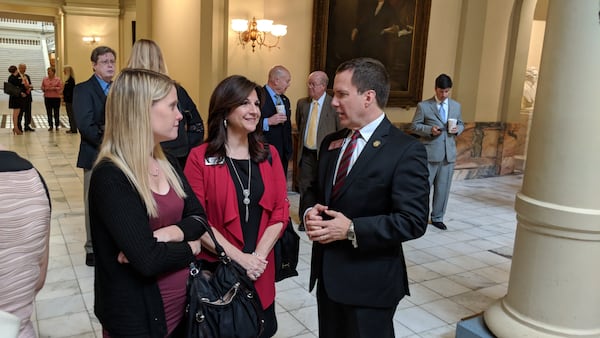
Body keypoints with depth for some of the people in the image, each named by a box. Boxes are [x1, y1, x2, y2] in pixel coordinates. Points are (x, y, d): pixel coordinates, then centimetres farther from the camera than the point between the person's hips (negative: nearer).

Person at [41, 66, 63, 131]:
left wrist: (54, 88, -16)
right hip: (47, 98, 3)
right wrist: (45, 88, -7)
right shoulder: (45, 79, 10)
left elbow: (60, 87, -3)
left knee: (56, 112, 0)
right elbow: (42, 87, 13)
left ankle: (57, 126, 10)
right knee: (49, 112, 4)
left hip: (56, 98, -3)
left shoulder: (58, 79, 0)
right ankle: (50, 126, 12)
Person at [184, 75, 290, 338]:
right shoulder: (200, 158, -8)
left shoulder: (269, 155, 3)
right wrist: (239, 258, -16)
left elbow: (280, 210, 1)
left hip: (261, 270, 4)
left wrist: (259, 255, -11)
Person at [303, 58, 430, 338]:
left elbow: (413, 220, -20)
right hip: (327, 273, 6)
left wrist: (351, 230, -23)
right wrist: (312, 211, -7)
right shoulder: (331, 143, 6)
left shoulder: (406, 150, -15)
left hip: (370, 280, -6)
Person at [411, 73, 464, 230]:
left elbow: (461, 124, 19)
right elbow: (415, 126, -2)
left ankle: (437, 217, 22)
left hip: (449, 153, 4)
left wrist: (457, 129, -4)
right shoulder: (423, 106, -2)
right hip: (430, 153, -4)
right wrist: (430, 129, -19)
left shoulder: (456, 106, 11)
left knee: (443, 188, 10)